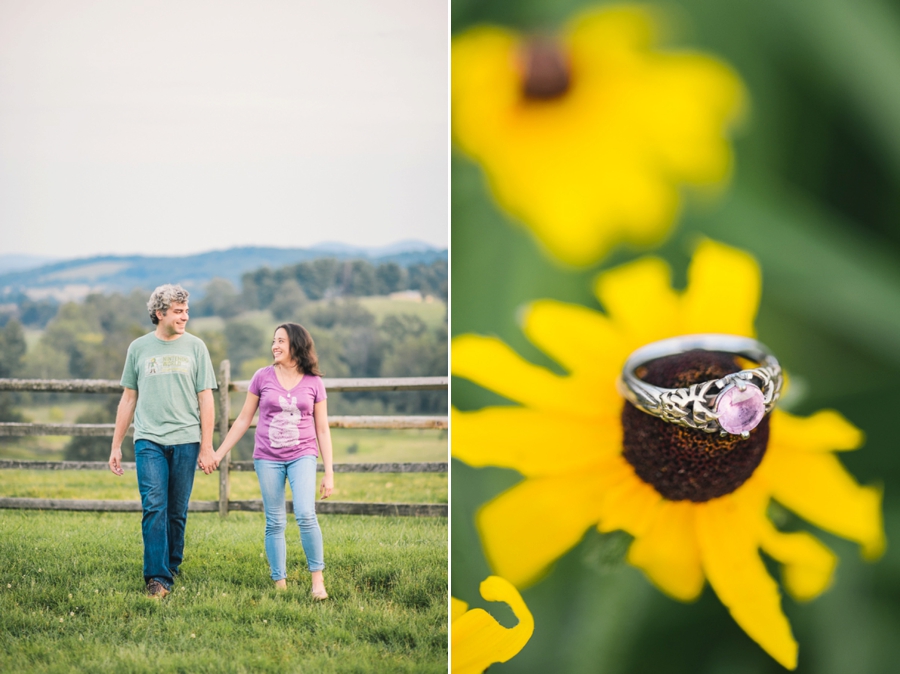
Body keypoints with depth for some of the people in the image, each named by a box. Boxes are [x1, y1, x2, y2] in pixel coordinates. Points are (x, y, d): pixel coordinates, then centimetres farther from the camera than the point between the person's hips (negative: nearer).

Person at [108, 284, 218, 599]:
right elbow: (128, 399, 14)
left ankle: (172, 568, 21)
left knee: (177, 512, 5)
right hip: (149, 440, 0)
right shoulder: (139, 348, 8)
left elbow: (206, 399, 5)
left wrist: (206, 447, -1)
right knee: (154, 508, -11)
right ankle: (157, 577, -10)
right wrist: (116, 446, 11)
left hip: (185, 441, 0)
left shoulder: (195, 347, 5)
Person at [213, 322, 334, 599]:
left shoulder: (313, 383, 2)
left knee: (305, 515, -18)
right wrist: (219, 453, 8)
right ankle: (280, 584, 9)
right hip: (268, 459, 1)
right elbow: (244, 420, 10)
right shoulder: (262, 377, 2)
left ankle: (317, 579, -9)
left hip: (302, 455, -1)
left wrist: (329, 472, 2)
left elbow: (322, 430, 6)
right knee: (275, 523, 3)